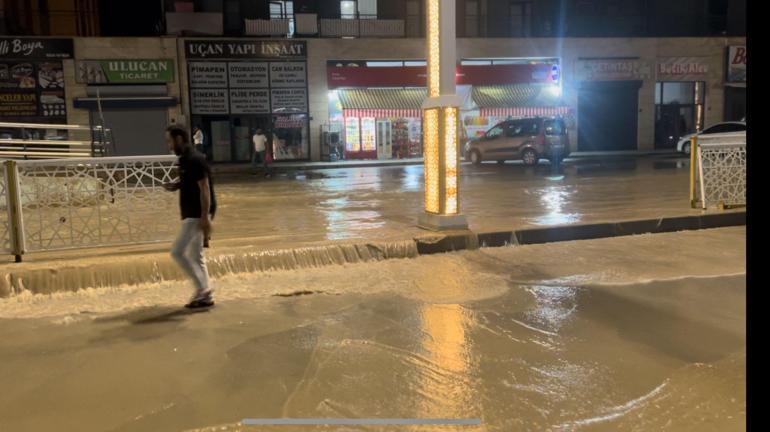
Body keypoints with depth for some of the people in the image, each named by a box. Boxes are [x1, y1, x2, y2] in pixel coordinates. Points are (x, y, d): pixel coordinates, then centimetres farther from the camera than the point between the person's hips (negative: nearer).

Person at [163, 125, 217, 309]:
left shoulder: (195, 159, -18)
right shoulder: (185, 159, 12)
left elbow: (205, 189, -22)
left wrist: (205, 217, -25)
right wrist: (175, 186, 5)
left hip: (197, 215, -10)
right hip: (192, 214, 10)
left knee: (177, 252, -9)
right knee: (195, 255, 13)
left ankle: (203, 288, -2)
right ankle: (205, 296, 19)